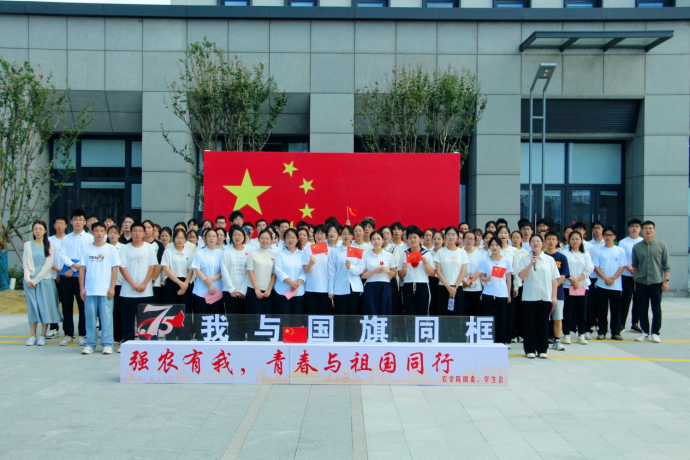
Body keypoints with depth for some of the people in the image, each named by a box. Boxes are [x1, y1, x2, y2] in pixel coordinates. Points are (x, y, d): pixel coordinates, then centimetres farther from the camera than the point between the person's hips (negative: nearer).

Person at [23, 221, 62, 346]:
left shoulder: (49, 246, 2)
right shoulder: (28, 245, 10)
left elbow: (48, 265, -5)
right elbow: (25, 263, 6)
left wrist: (36, 279, -10)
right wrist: (28, 279, -7)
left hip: (45, 280, -2)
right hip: (30, 280, 2)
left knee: (45, 306, -4)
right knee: (32, 307, 2)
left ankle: (42, 336, 2)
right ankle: (32, 336, 6)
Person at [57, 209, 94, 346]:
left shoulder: (90, 238, 3)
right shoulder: (66, 238, 13)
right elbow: (62, 255, 3)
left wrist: (74, 269, -10)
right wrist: (73, 264, -15)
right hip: (66, 276, 3)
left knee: (83, 306, 1)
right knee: (66, 306, 6)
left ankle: (82, 335, 9)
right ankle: (68, 334, 16)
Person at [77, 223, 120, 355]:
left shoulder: (111, 249, 3)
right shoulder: (86, 249, 8)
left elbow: (114, 269, 2)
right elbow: (82, 269, 7)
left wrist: (112, 287, -5)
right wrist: (81, 288, 1)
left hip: (105, 290, -2)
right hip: (89, 290, 2)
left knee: (106, 317, -1)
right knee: (90, 317, 5)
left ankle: (107, 344, 6)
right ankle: (90, 343, 14)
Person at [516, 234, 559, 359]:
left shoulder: (549, 260, 6)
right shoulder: (525, 259, 3)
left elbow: (554, 279, 6)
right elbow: (521, 276, -8)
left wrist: (554, 296, 1)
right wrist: (531, 264, -15)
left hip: (545, 297, 1)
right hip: (529, 297, -1)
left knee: (543, 323, 5)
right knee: (530, 323, 2)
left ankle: (542, 349, 14)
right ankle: (530, 350, 10)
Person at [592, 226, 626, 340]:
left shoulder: (620, 251, 5)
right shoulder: (598, 251, 5)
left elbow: (622, 266, 0)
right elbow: (596, 267, 0)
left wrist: (613, 278, -12)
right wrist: (605, 279, -12)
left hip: (616, 285, 0)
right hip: (601, 285, 0)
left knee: (616, 310, 3)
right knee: (602, 310, 2)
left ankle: (615, 332, 9)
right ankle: (602, 332, 9)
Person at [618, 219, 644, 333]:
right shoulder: (623, 242, 1)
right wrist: (631, 269, -16)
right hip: (627, 276, -3)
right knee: (625, 299, -4)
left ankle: (635, 324, 17)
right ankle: (621, 324, 2)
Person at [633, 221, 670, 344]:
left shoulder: (661, 246, 1)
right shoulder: (637, 247, 6)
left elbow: (666, 265, 2)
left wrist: (666, 280, -4)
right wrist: (634, 280, 9)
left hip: (656, 282, -2)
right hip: (641, 283, 2)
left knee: (656, 309, 3)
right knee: (642, 309, 6)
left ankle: (655, 333, 11)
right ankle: (645, 332, 17)